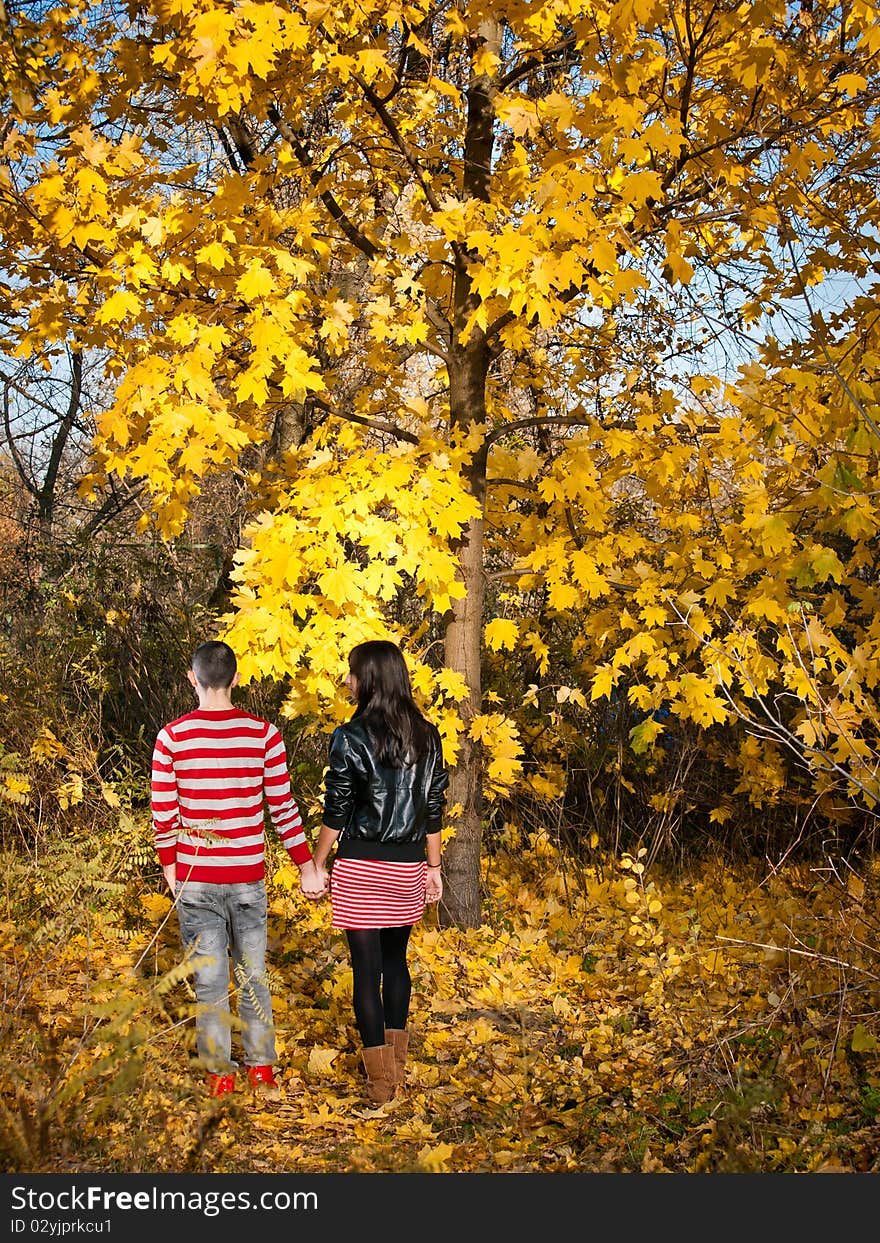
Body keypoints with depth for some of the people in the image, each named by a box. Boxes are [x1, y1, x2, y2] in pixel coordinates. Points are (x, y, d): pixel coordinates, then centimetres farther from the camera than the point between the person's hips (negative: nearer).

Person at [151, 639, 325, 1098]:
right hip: (248, 877, 1)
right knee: (254, 976, 14)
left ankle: (220, 1074, 17)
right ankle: (262, 1069, 21)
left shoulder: (172, 737, -6)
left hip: (195, 879, -1)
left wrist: (169, 866, 11)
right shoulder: (263, 733, -5)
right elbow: (283, 807, -3)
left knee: (210, 982, 8)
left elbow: (163, 813, -3)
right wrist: (306, 867, 6)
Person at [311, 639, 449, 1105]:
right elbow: (434, 808, 8)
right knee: (396, 960, 19)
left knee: (366, 967, 2)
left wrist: (319, 861, 3)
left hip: (360, 866, -5)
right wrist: (433, 866, 16)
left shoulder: (349, 738, -11)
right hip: (408, 867, 5)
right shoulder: (426, 737, 3)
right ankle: (397, 1065, 28)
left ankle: (380, 1081, 5)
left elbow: (336, 811, -9)